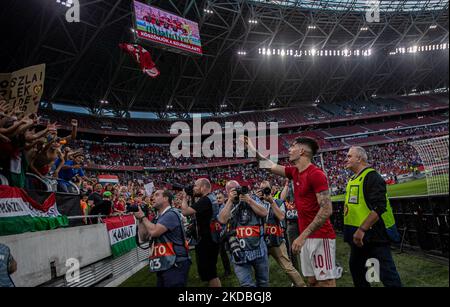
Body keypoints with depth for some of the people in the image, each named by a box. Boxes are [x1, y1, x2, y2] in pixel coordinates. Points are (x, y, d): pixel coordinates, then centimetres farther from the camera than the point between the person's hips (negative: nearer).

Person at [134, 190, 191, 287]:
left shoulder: (171, 214, -14)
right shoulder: (158, 218, 14)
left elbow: (154, 232, -24)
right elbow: (144, 238, 16)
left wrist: (142, 217, -8)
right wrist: (140, 220, 5)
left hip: (175, 265, -9)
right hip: (163, 265, 9)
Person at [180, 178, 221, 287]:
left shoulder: (205, 200, -21)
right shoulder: (212, 198, 11)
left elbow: (185, 212, -28)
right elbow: (193, 212, 17)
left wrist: (184, 198, -11)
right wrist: (186, 199, 6)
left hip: (206, 241, -10)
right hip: (212, 239, 10)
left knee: (208, 273, -1)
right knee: (211, 272, 21)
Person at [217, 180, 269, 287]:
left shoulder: (253, 198, 6)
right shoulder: (226, 206, 8)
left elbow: (265, 213, -7)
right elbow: (222, 220, -12)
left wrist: (249, 200, -13)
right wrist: (230, 200, -12)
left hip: (258, 248, 1)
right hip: (239, 251, -1)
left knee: (263, 282, 15)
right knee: (246, 284, -7)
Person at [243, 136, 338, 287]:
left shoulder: (316, 174, -16)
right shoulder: (295, 172, 10)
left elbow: (327, 210, -20)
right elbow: (271, 166, 24)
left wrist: (303, 235, -22)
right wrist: (252, 149, 25)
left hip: (320, 237, -8)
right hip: (307, 237, 8)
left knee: (326, 282, -3)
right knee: (312, 280, 13)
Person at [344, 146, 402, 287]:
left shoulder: (371, 176, -15)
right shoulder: (353, 179, 13)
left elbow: (379, 207, -25)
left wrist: (362, 229, -28)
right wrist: (355, 231, 13)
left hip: (374, 234, -9)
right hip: (358, 235, 9)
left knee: (386, 273, -4)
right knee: (356, 268, 19)